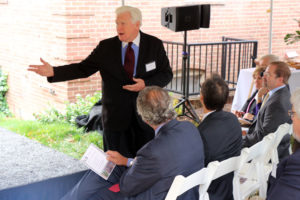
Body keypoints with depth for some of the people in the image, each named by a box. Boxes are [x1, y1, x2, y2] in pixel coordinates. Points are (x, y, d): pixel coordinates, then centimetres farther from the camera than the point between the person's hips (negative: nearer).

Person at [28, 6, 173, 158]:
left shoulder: (154, 45, -2)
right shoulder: (106, 47, -2)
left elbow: (166, 74, 2)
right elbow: (83, 68, -3)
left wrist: (146, 84, -17)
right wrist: (53, 72, -15)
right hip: (116, 115, 0)